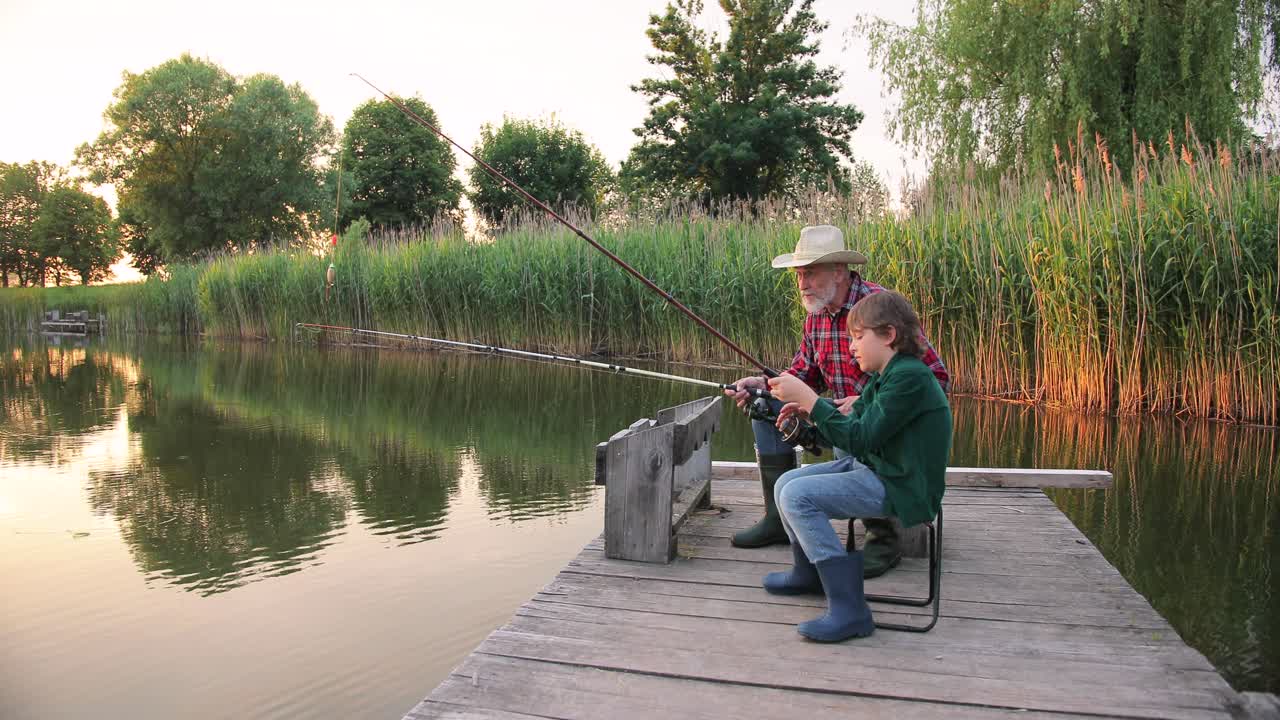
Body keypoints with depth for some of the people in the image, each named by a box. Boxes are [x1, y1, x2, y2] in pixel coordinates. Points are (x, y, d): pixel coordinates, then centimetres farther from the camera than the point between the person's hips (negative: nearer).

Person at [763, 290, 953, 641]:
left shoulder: (910, 376, -21)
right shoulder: (883, 376, 11)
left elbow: (860, 439, -25)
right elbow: (854, 425, 15)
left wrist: (807, 397, -23)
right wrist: (809, 410, 0)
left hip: (900, 487, -10)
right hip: (870, 468, 10)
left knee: (798, 495, -24)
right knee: (785, 484, 10)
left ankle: (849, 609, -19)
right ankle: (808, 573, 32)